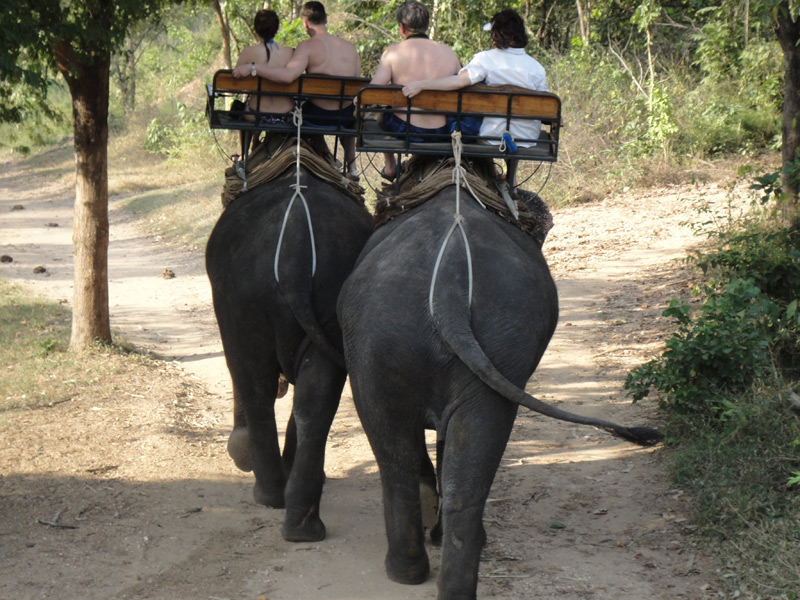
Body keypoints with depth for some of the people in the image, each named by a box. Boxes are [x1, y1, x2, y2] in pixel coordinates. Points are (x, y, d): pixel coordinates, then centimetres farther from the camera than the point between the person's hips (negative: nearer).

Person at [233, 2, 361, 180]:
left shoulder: (308, 47, -16)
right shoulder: (350, 47, -1)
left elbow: (288, 75, -32)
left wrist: (252, 67, -27)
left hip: (317, 116, -4)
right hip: (345, 118, 4)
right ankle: (351, 166, 50)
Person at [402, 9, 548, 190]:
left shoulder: (486, 59, -14)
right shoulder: (536, 66, -6)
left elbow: (460, 80, -30)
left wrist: (420, 85, -28)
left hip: (492, 134, -3)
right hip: (527, 137, 3)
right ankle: (511, 179, 45)